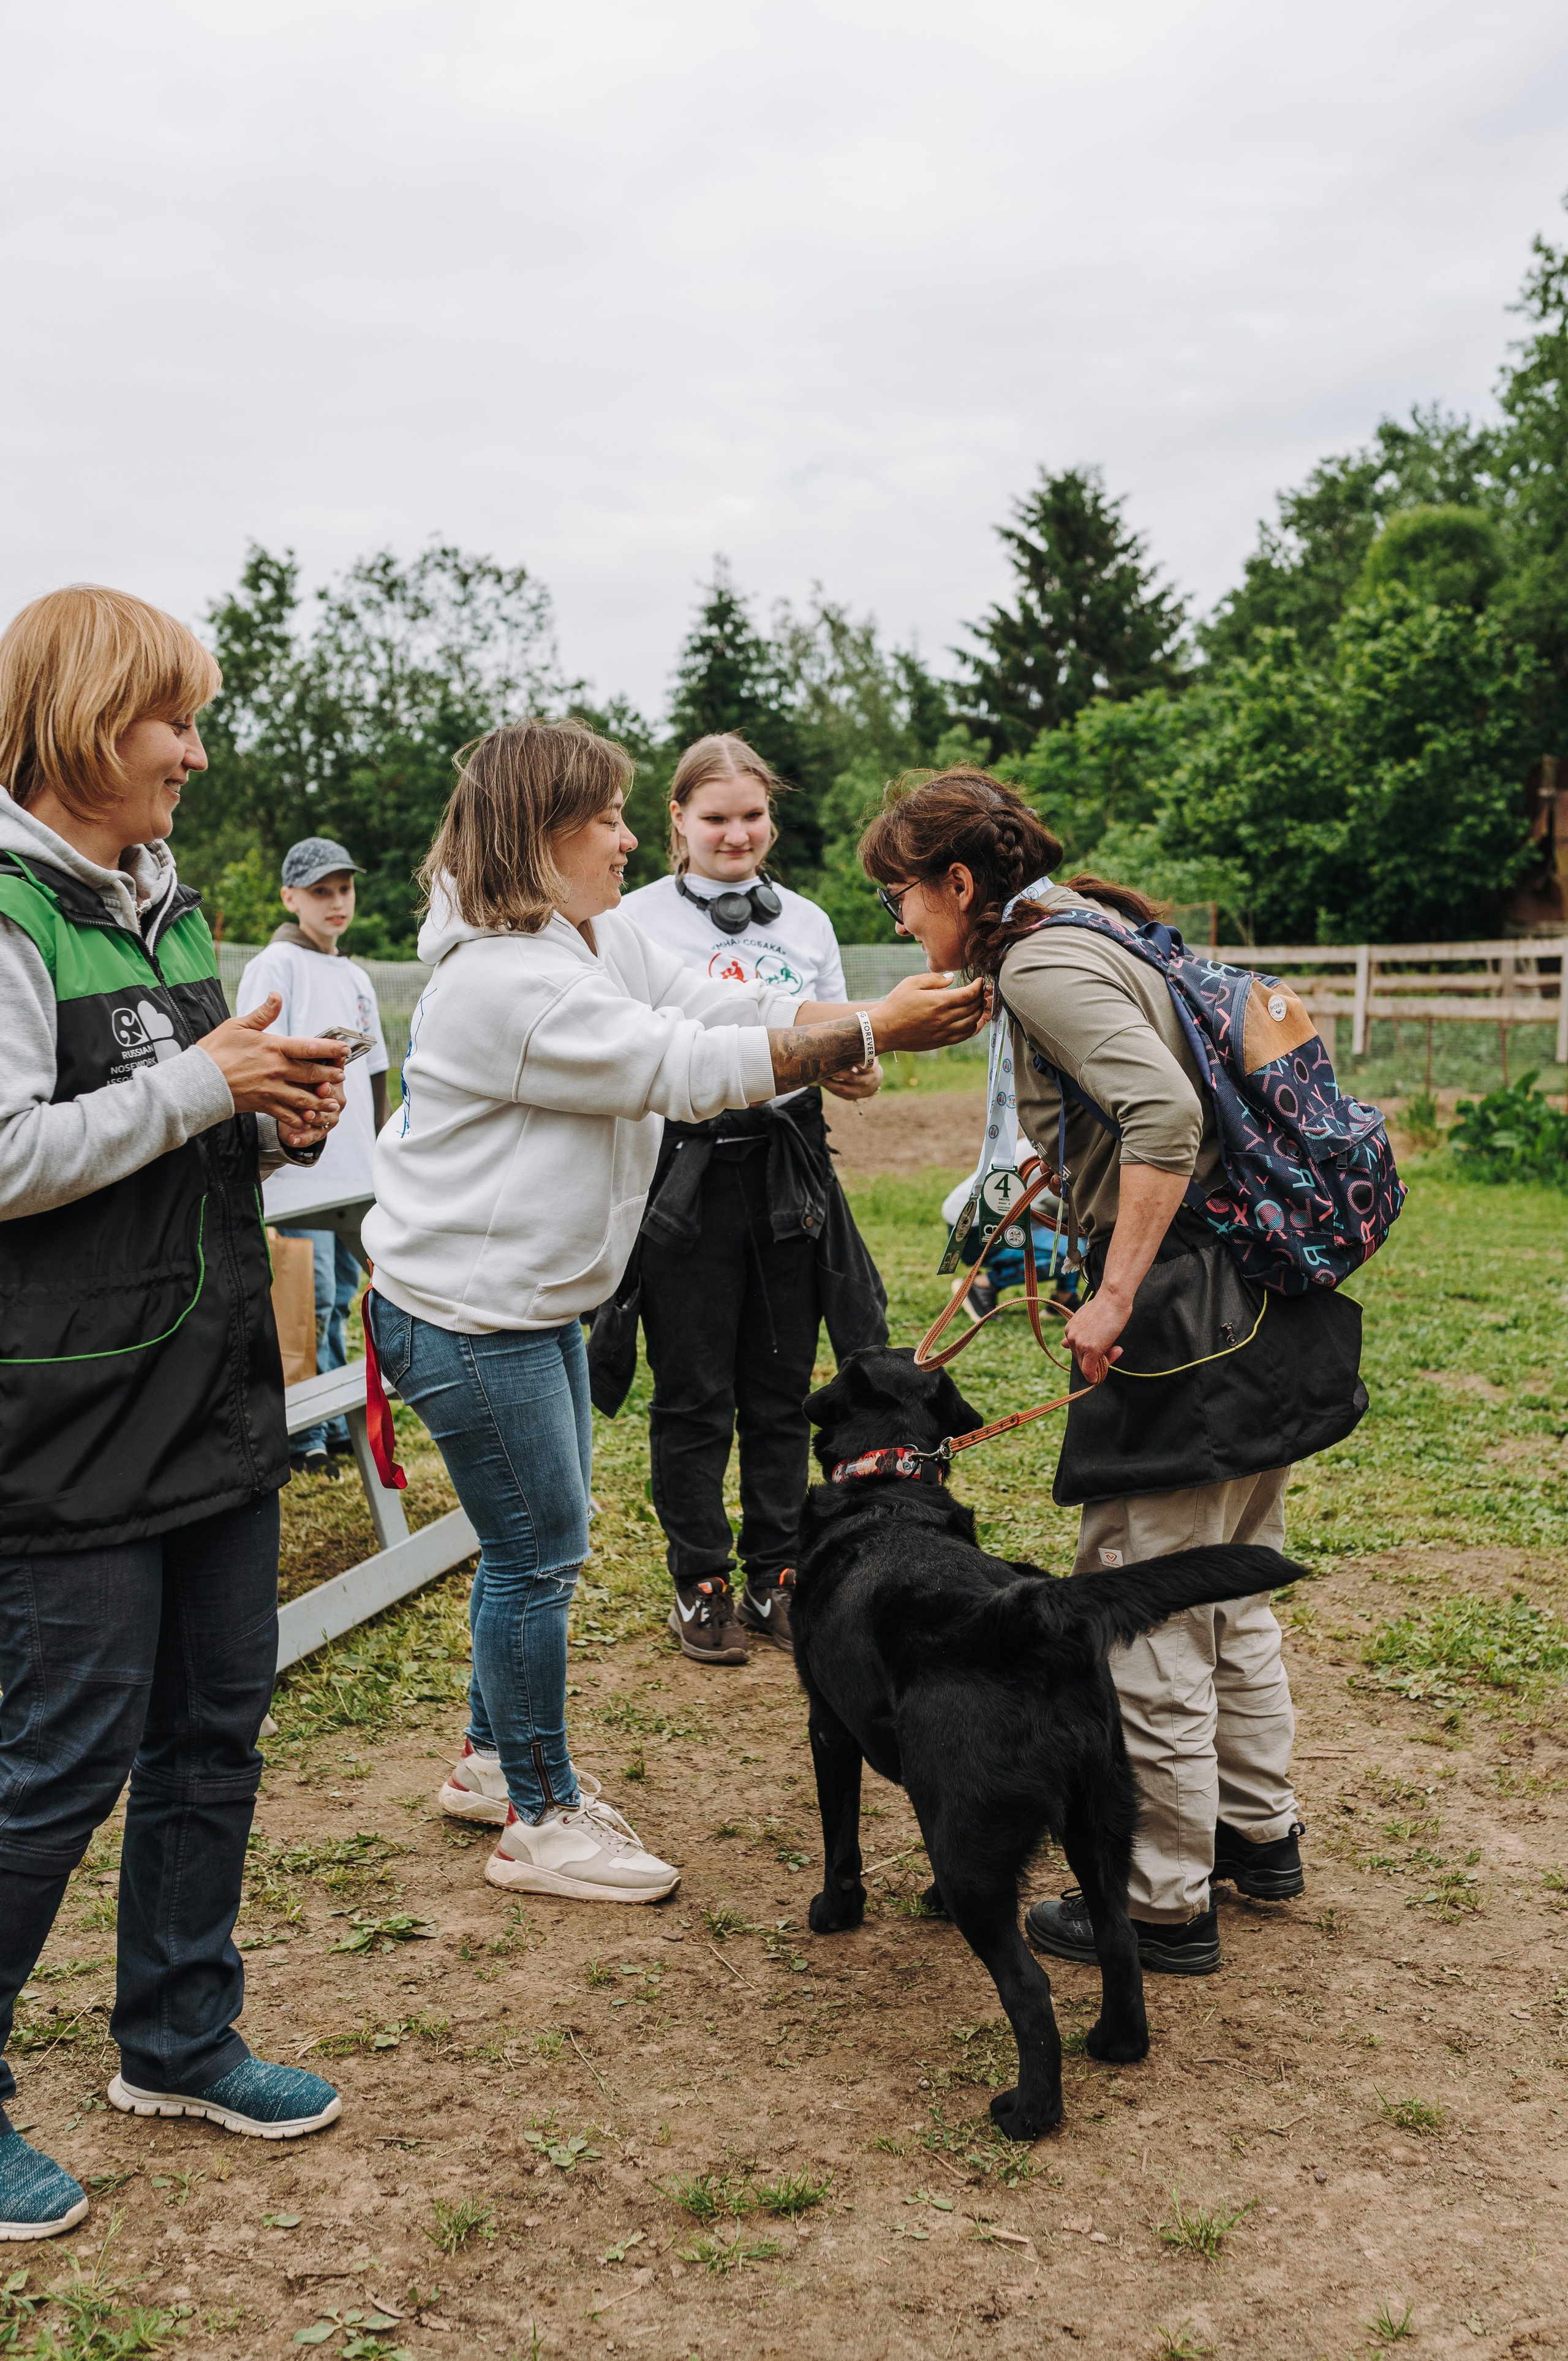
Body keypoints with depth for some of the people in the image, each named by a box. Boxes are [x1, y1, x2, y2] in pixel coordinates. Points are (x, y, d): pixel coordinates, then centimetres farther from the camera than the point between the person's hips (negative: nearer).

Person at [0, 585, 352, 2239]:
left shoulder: (167, 900, 13)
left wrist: (279, 1117, 1)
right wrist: (202, 1083, -18)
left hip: (216, 1391, 8)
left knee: (215, 1731, 16)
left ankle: (177, 2040, 34)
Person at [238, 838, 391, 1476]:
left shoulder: (357, 978, 18)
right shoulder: (274, 967, -4)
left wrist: (377, 1149, 22)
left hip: (357, 1171, 7)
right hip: (301, 1168, -7)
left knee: (341, 1297, 12)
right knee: (312, 1301, -7)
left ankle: (337, 1423, 22)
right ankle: (305, 1436, 2)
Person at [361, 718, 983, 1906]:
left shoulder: (601, 938, 8)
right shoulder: (506, 979, -24)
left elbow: (721, 1007, 5)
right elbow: (687, 1068, -26)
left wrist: (875, 1021, -8)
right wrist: (870, 1034, -24)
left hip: (538, 1300, 10)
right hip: (467, 1312, -10)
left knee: (541, 1542, 18)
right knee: (539, 1552, -1)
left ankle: (496, 1756, 35)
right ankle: (539, 1818, 13)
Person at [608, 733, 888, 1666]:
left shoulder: (807, 920, 11)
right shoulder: (639, 918, -1)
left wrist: (859, 1072, -8)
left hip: (787, 1173, 4)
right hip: (684, 1176, -3)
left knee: (782, 1388, 10)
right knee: (695, 1395, 5)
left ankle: (776, 1577, 23)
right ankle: (701, 1583, 19)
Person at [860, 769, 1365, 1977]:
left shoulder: (1041, 962, -13)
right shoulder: (1105, 930, 16)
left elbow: (1164, 1116, -26)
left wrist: (1115, 1298, -23)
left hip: (1192, 1310, -10)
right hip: (1272, 1301, 10)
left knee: (1143, 1616, 1)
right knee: (1231, 1590, 22)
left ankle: (1168, 1905, 13)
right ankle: (1261, 1832, 37)